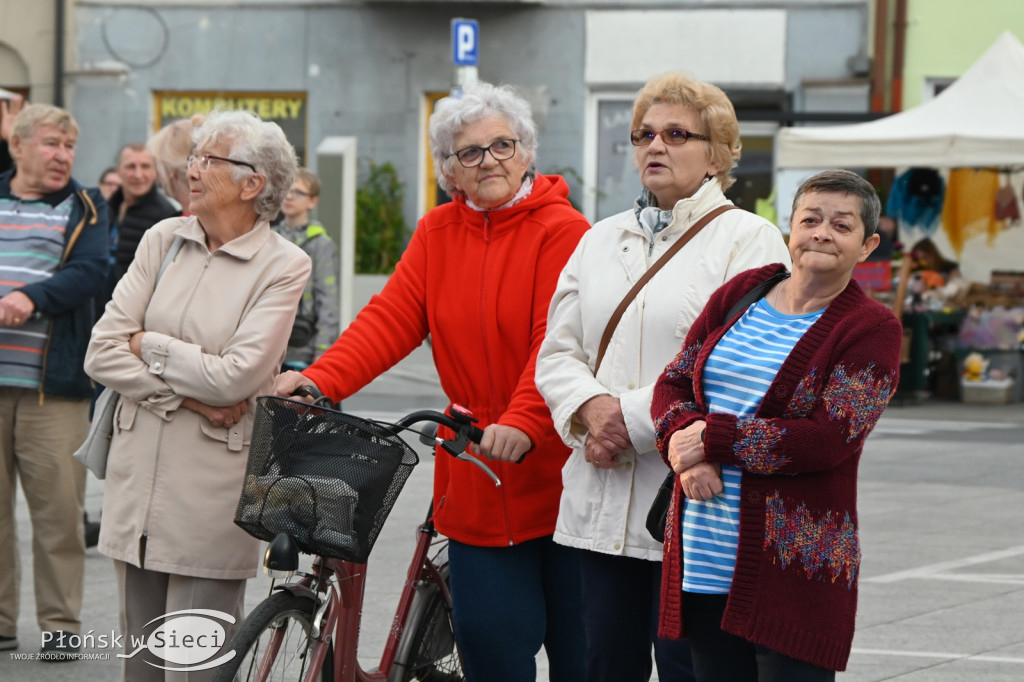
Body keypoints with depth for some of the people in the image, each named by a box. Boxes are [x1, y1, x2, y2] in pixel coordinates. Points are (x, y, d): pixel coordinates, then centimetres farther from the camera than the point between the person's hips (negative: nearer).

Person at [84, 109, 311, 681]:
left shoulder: (283, 266, -5)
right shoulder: (164, 240, 7)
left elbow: (237, 377, -15)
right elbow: (102, 354, 1)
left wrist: (149, 345, -4)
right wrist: (186, 395, -9)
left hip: (212, 484, -4)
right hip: (138, 476, 5)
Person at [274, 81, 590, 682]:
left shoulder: (562, 230, -7)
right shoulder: (438, 234, 10)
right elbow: (391, 318, 1)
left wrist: (522, 421, -33)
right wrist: (318, 380, -14)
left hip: (554, 467, -4)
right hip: (476, 472, 4)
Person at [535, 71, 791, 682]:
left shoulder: (749, 239, -1)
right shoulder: (602, 240, 20)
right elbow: (558, 352, 15)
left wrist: (635, 418, -16)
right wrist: (592, 407, -8)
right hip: (603, 504, 6)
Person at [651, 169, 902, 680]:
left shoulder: (872, 329, -5)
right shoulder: (739, 294, 12)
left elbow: (831, 439, -15)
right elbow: (673, 383, 13)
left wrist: (714, 438, -12)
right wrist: (684, 446, -10)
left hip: (795, 561, -5)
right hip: (703, 555, 5)